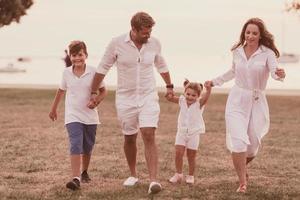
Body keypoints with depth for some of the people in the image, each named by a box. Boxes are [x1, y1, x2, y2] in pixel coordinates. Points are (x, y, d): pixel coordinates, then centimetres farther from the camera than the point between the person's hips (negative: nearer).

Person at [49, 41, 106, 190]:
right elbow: (61, 91, 14)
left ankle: (84, 172, 40)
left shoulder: (93, 72, -7)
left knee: (87, 147, 15)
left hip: (90, 116, 1)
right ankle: (76, 179, -26)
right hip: (73, 117, -1)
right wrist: (53, 109, 23)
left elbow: (103, 91, 2)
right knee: (75, 146, -17)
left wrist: (97, 100, -18)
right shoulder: (66, 73, -2)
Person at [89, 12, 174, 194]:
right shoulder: (117, 44, -11)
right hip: (125, 99, 0)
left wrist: (169, 86, 27)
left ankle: (153, 181, -21)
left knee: (149, 136, -15)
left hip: (148, 97, 0)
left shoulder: (154, 43, -4)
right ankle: (133, 175, 32)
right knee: (129, 138, 12)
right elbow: (103, 68, 1)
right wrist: (94, 92, 4)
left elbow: (161, 65, 16)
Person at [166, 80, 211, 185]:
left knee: (191, 156, 6)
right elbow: (170, 98, -10)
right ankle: (178, 174, 9)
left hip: (194, 133, -2)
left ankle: (190, 176, 21)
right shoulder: (182, 101, -2)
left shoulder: (199, 103, -12)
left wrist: (208, 89, -52)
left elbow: (206, 97, -31)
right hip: (181, 132, 2)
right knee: (178, 153, -6)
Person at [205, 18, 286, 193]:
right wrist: (215, 81, 29)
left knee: (252, 145, 7)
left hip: (257, 103, -1)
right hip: (237, 101, 1)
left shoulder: (267, 53, -10)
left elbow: (274, 70, -28)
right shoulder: (237, 52, 2)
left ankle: (242, 167, 40)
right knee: (238, 142, -14)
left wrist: (279, 74, -51)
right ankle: (243, 182, -4)